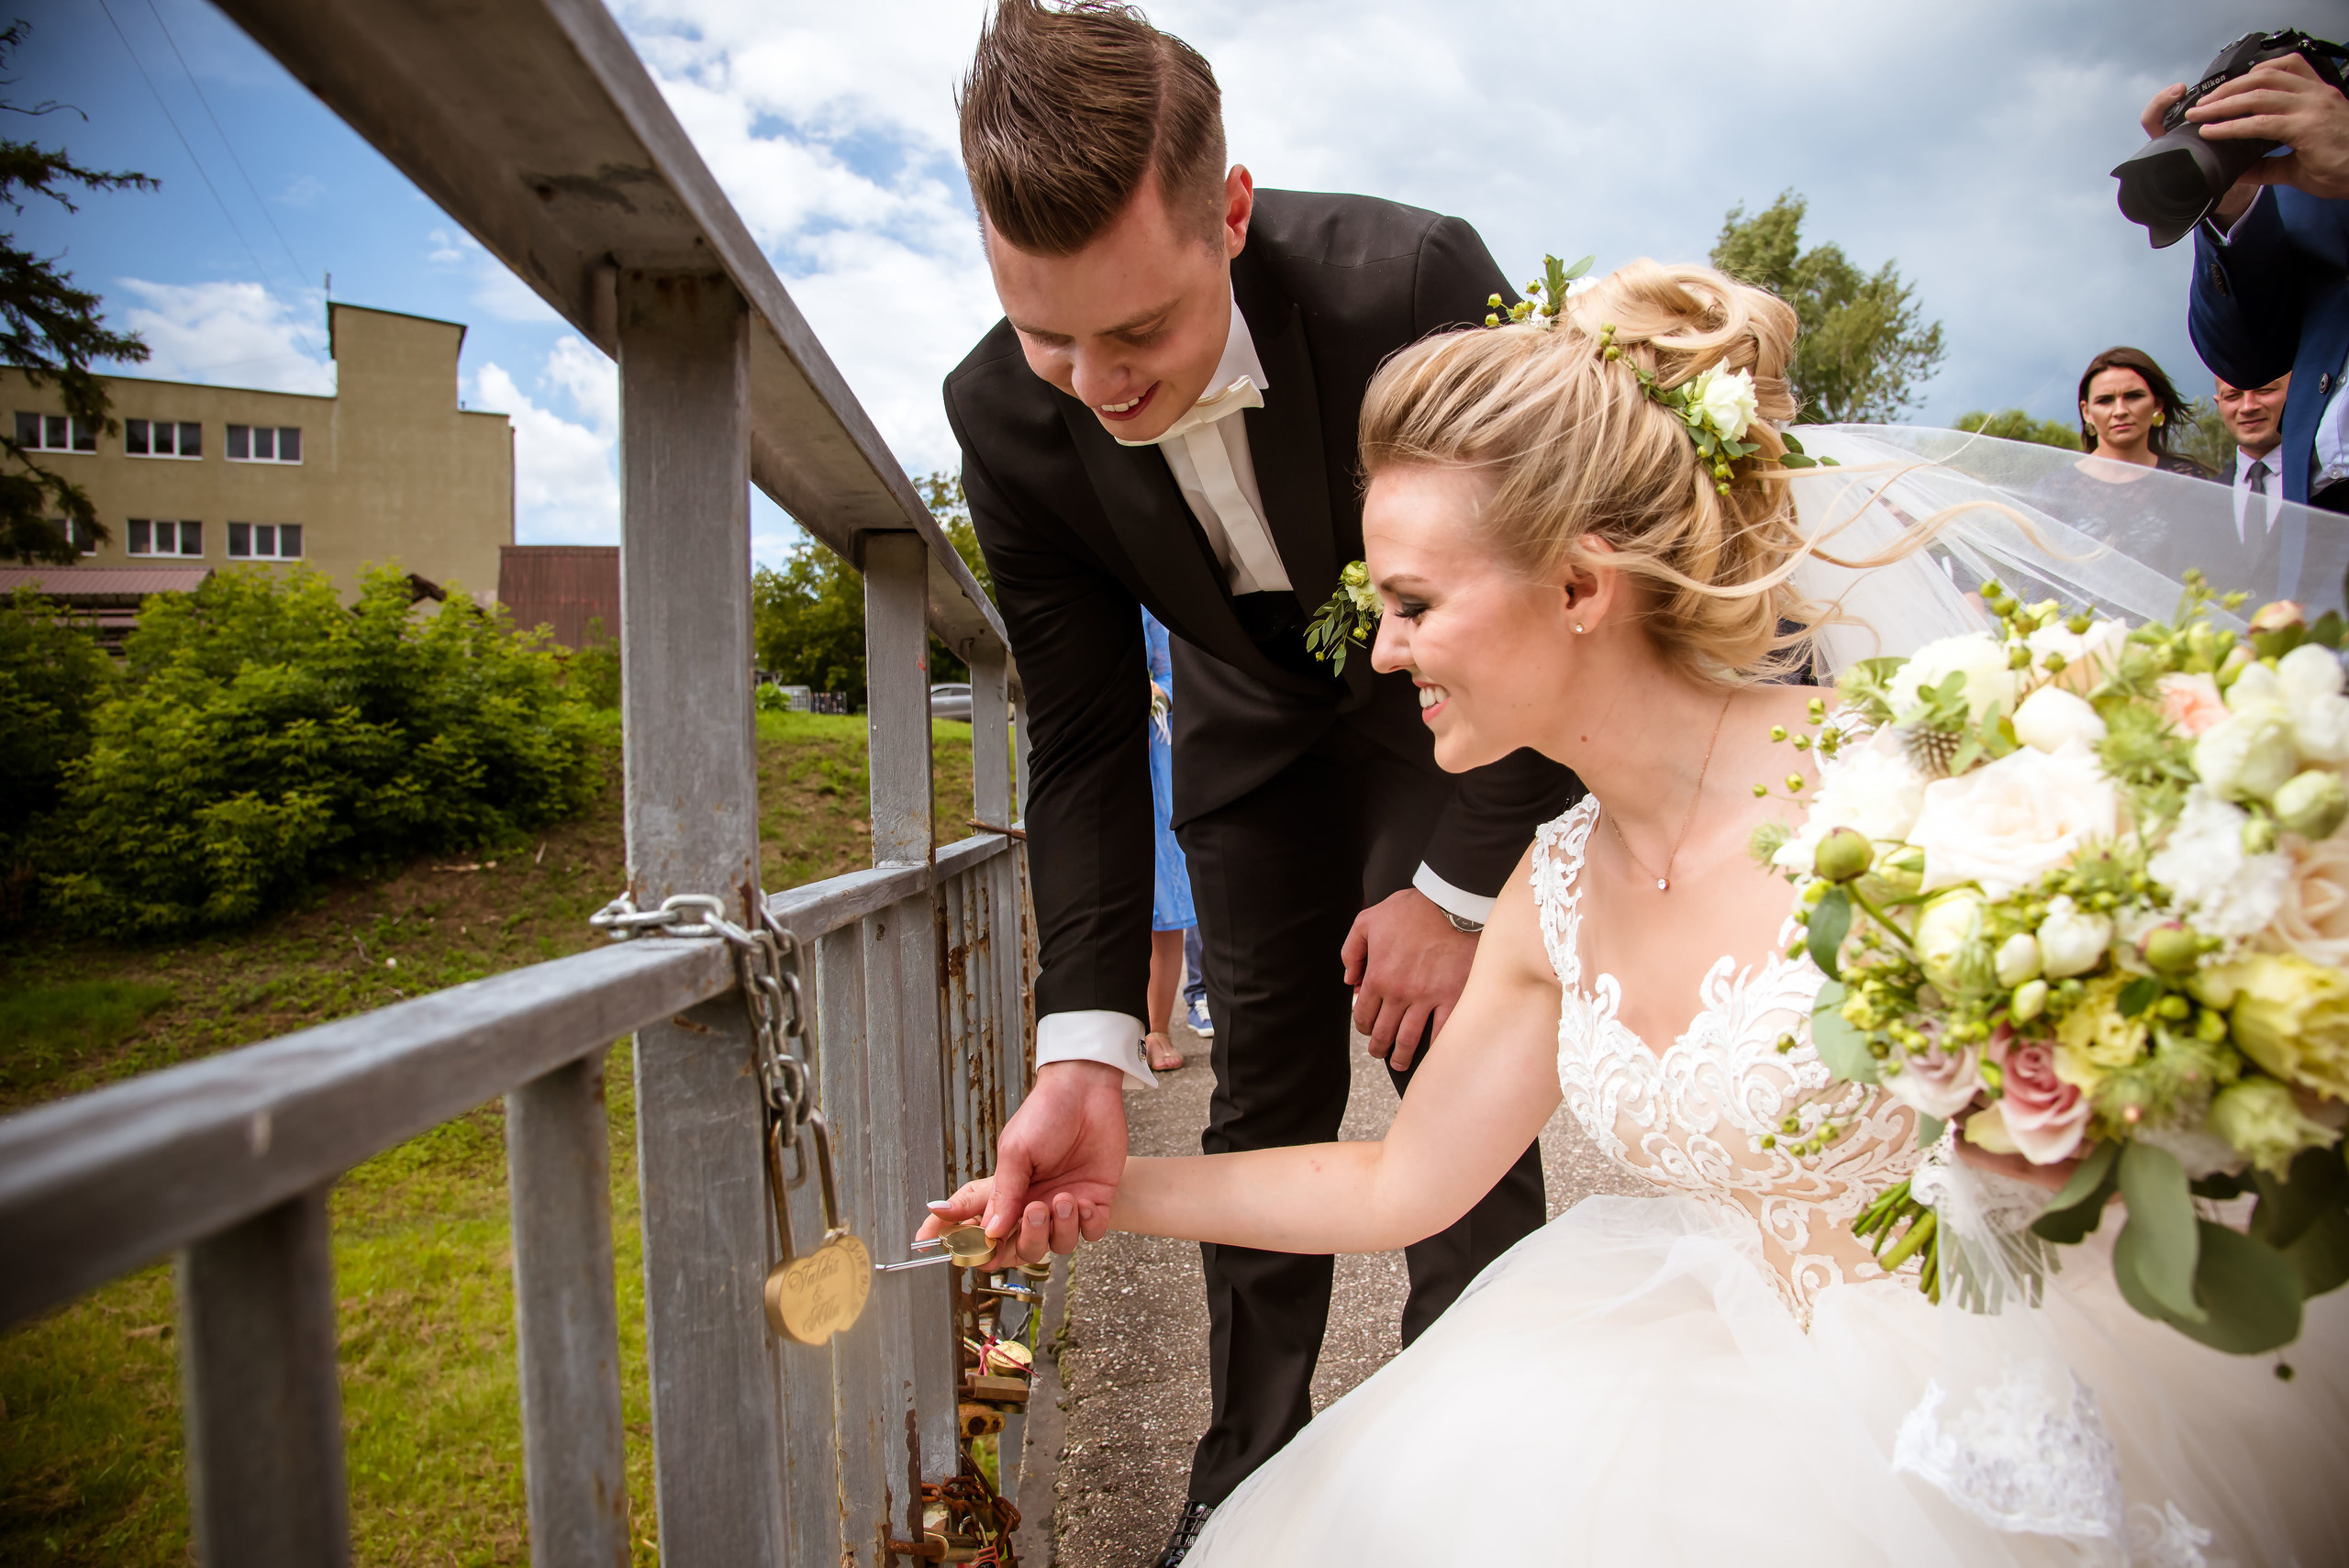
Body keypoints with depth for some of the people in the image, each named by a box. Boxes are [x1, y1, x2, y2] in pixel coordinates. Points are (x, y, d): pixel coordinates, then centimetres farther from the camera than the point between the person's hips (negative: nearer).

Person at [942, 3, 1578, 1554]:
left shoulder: (1416, 281, -34)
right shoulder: (1007, 412, -25)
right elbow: (1085, 742, -18)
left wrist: (1457, 890, -18)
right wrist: (1087, 1044, -27)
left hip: (1453, 721, -2)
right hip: (1253, 731, 3)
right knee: (1267, 1096, 6)